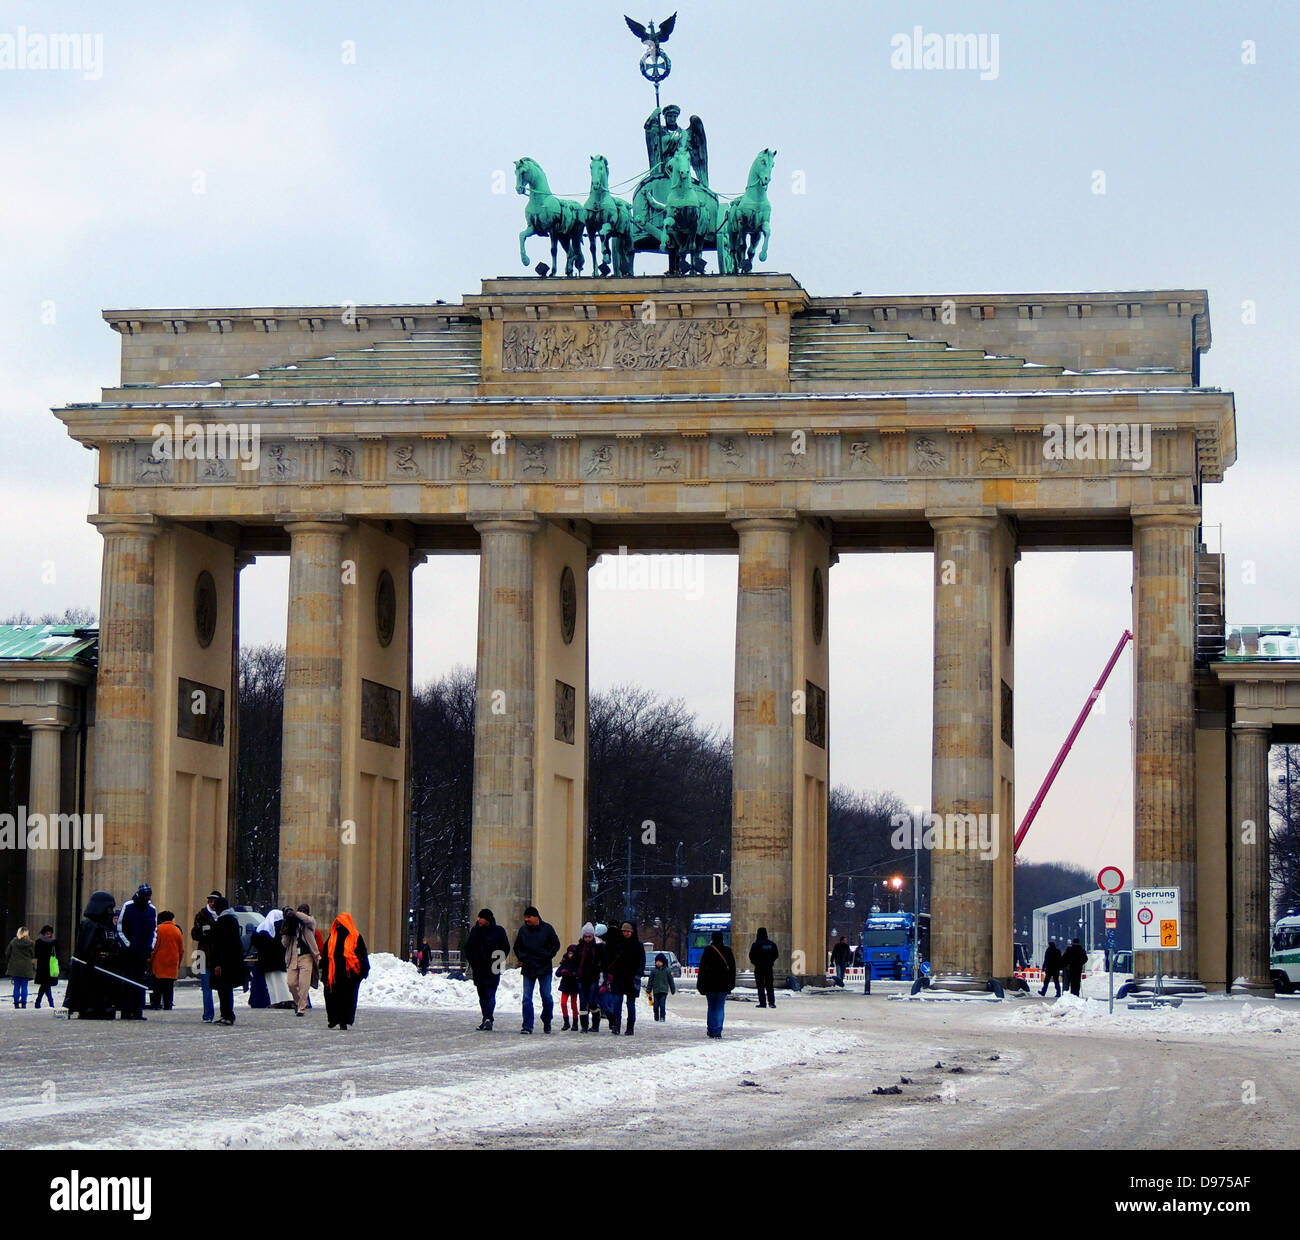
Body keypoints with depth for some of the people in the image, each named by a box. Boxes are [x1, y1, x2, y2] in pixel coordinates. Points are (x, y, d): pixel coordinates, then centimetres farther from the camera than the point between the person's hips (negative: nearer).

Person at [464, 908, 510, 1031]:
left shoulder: (498, 931, -3)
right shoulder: (475, 930, 7)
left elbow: (506, 948, 2)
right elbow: (468, 947, 15)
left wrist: (498, 961, -5)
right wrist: (471, 961, 4)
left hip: (492, 970, -4)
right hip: (478, 969, 4)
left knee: (490, 994, -13)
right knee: (482, 996, 9)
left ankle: (488, 1019, -20)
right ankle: (486, 1019, 16)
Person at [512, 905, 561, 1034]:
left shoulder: (547, 928, -2)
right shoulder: (523, 930, 4)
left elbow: (556, 945, 5)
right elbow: (517, 947, 15)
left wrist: (548, 956, -7)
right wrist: (521, 957, -1)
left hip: (544, 970, -2)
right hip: (528, 969, 2)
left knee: (546, 997, 2)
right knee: (527, 998, -3)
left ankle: (547, 1023, 20)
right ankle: (527, 1026, -1)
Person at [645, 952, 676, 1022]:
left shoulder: (667, 971, 3)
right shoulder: (654, 971, 5)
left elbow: (671, 981, 9)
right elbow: (650, 981, 9)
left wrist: (673, 990, 10)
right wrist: (648, 990, 8)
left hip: (664, 990, -2)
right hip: (656, 991, 2)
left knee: (662, 1004, -11)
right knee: (656, 1005, 5)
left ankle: (662, 1017, -10)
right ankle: (656, 1018, 16)